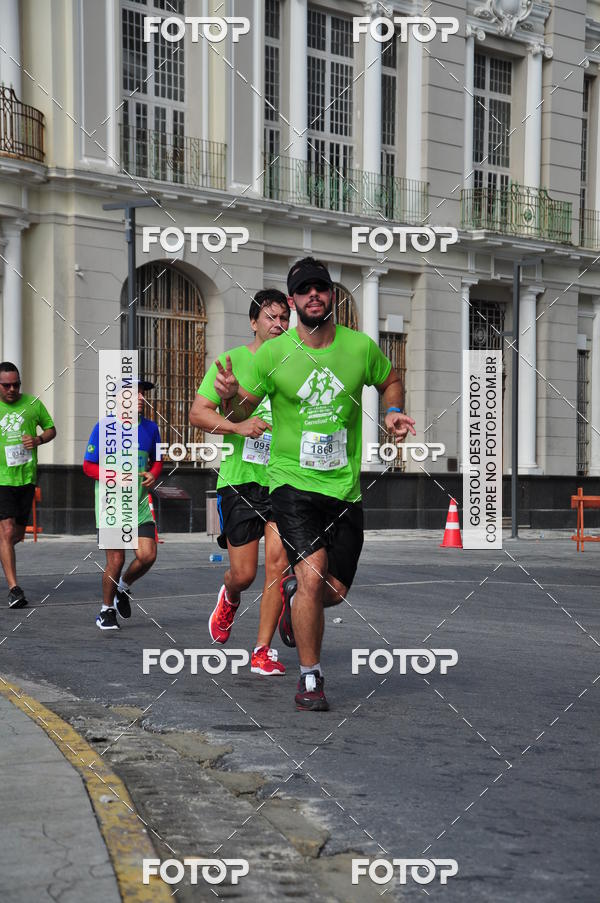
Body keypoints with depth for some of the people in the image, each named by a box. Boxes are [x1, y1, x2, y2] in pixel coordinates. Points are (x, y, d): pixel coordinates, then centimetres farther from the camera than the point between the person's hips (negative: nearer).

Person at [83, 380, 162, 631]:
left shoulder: (150, 428, 7)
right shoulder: (104, 428, -6)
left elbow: (157, 460, 21)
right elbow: (89, 466, -3)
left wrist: (153, 475, -2)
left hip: (140, 504, 4)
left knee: (147, 555, -8)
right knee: (116, 560, -2)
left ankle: (124, 587, 24)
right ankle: (106, 611, 19)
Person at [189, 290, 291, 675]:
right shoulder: (232, 360, 1)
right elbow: (198, 413, -4)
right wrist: (239, 426, -20)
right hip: (241, 479, -2)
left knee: (277, 566, -9)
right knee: (244, 573, 1)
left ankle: (263, 650, 2)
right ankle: (230, 598, 38)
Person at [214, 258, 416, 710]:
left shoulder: (361, 347, 1)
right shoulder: (272, 354, -4)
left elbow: (390, 380, 21)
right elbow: (242, 412, 4)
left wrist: (393, 411, 2)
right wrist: (233, 397, -18)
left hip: (345, 487, 3)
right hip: (292, 482, -3)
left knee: (335, 591, 5)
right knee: (312, 574, -20)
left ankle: (293, 593, 43)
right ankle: (310, 678, -3)